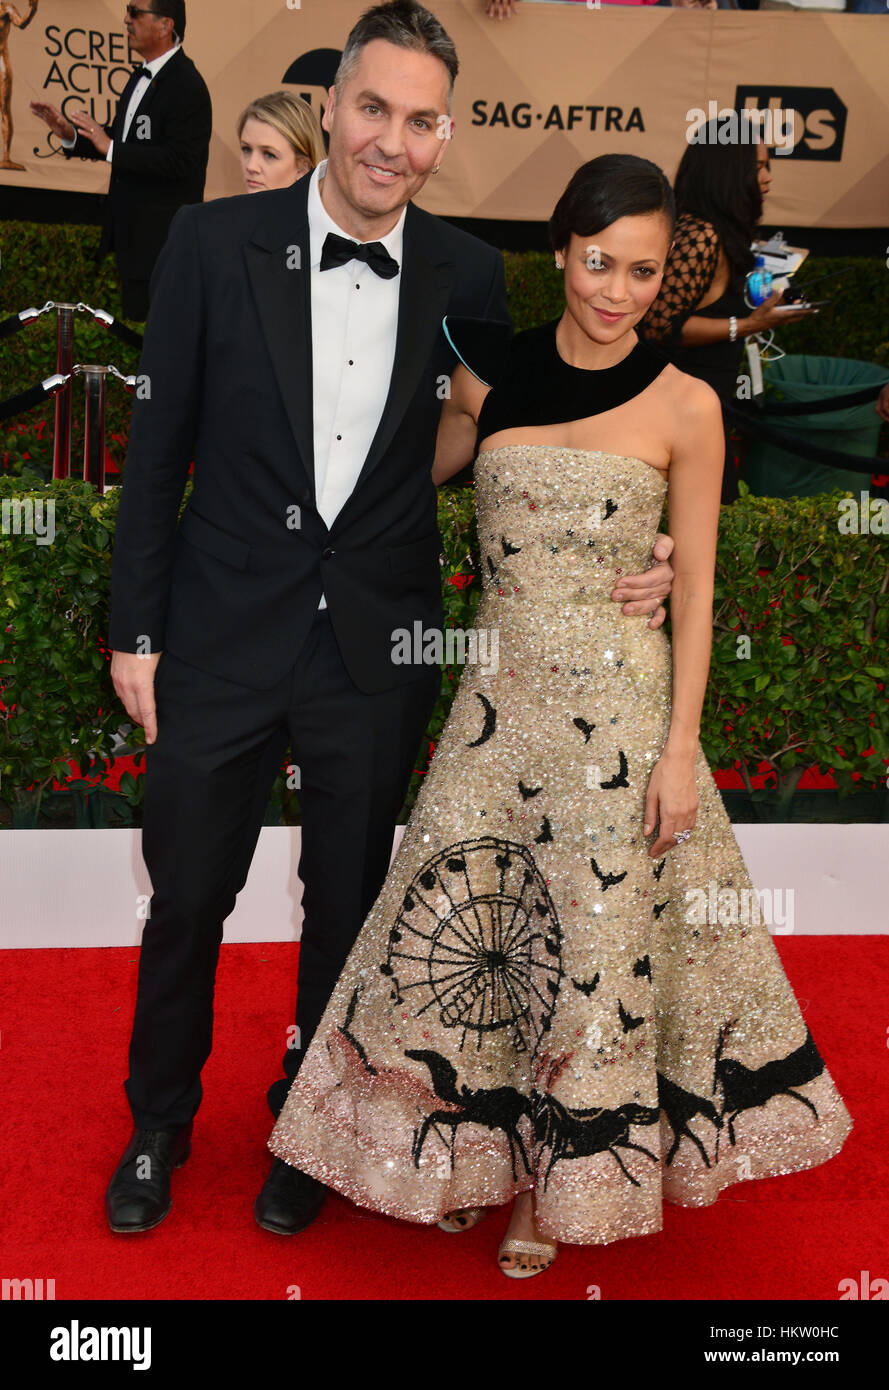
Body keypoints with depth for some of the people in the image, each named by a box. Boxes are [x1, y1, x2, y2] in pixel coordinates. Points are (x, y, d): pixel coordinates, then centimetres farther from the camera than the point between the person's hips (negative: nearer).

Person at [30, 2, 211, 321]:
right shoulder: (141, 77, 13)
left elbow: (180, 161, -25)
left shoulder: (187, 86, -17)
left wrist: (110, 148, -24)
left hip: (162, 235, -9)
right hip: (131, 229, 9)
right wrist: (70, 135, 3)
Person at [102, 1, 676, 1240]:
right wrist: (136, 629, -2)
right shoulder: (217, 243, -6)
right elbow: (158, 447, -2)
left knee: (347, 909, 16)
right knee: (186, 899, 13)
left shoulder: (469, 276, -2)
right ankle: (160, 1126, 38)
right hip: (223, 641, -1)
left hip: (380, 653, 1)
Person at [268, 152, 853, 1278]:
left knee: (592, 939, 7)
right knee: (457, 917, 5)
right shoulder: (491, 377, 3)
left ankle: (557, 1182, 29)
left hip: (617, 700, -2)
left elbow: (694, 590, -2)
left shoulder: (684, 406, -4)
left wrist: (681, 746, -7)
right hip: (499, 692, 3)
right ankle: (471, 1149, 30)